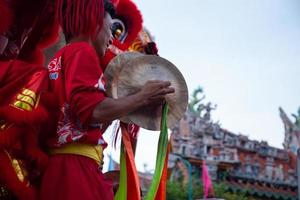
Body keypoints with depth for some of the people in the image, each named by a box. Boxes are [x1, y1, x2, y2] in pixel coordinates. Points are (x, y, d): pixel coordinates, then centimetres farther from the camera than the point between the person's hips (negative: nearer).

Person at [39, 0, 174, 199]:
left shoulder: (61, 58, 23)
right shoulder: (82, 51, -5)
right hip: (75, 168, -9)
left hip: (64, 167, 10)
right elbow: (92, 111, -18)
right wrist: (143, 97, -7)